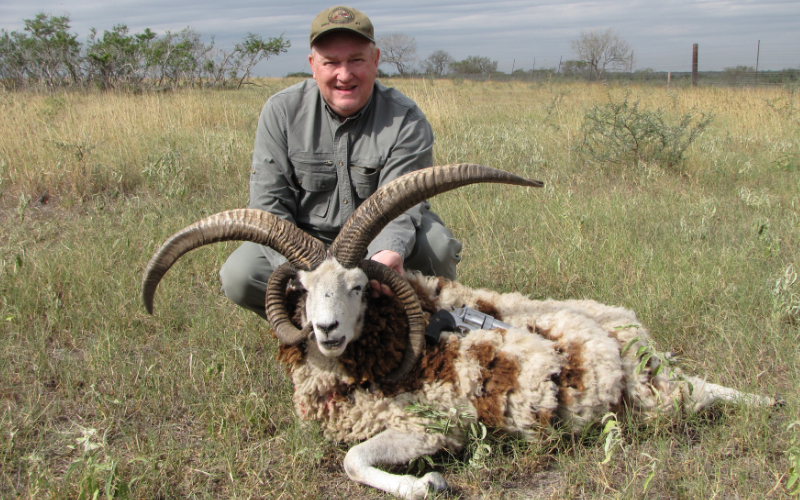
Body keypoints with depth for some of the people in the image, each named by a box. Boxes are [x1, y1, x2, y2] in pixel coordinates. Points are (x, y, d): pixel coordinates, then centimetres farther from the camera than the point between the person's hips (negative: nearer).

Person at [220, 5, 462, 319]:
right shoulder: (282, 111, -9)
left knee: (436, 244, -29)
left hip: (378, 239, -1)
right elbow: (268, 202, -12)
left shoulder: (405, 120, -13)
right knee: (237, 276, -23)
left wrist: (389, 251, -49)